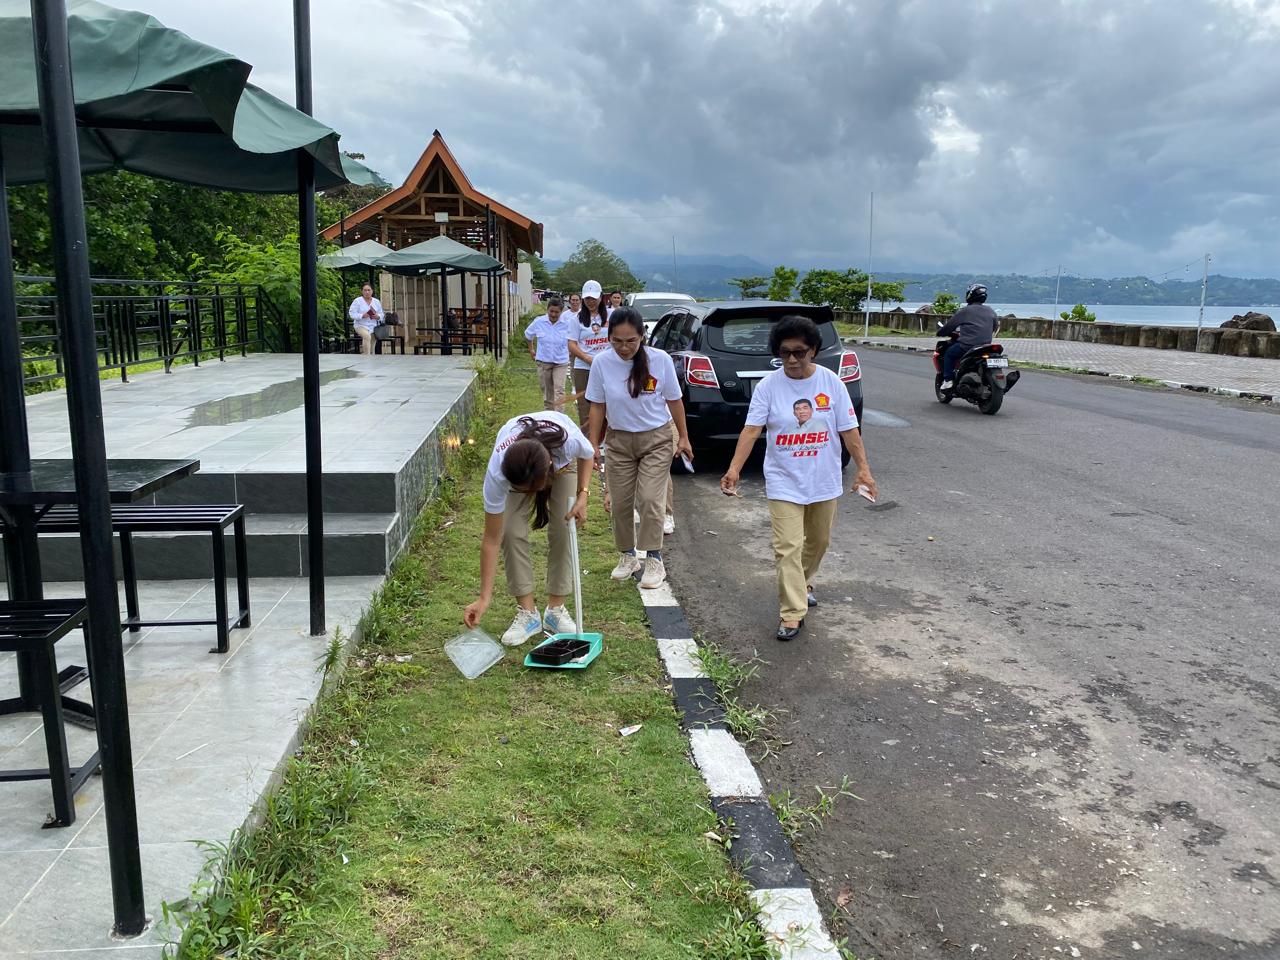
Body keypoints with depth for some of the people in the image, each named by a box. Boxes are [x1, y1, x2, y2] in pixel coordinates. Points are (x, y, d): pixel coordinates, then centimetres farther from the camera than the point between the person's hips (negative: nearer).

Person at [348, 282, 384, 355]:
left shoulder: (377, 302, 12)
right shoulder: (357, 301, 0)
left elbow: (381, 314, 12)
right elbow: (352, 313, -7)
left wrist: (378, 316, -12)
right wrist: (362, 316, -23)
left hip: (373, 327, 5)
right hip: (361, 325, -5)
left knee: (372, 349, -1)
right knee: (367, 336, -35)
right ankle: (367, 356, -36)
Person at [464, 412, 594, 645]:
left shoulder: (570, 440, -44)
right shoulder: (497, 472, -41)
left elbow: (587, 455, -14)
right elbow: (492, 539, -32)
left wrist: (582, 495, -25)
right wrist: (484, 598, -32)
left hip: (563, 461, 0)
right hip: (517, 468, 0)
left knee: (563, 529, -11)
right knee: (511, 532, -16)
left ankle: (556, 609, 4)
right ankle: (527, 613, -3)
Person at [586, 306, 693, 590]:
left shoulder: (660, 360, -16)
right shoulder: (602, 363, -12)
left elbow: (673, 400, -3)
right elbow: (598, 406, -2)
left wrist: (683, 437, 1)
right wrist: (593, 444, -1)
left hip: (656, 439, -2)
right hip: (619, 440, 2)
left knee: (650, 500, -9)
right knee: (620, 502, 7)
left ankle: (654, 561, 4)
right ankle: (627, 556, 26)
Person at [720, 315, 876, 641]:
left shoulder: (831, 382, -5)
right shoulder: (768, 385, -9)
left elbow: (848, 429, -2)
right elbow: (752, 429, -16)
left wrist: (863, 467, -8)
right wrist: (734, 468, -27)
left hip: (823, 481, 3)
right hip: (784, 482, -3)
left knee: (818, 541, 20)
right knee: (787, 548, -8)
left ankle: (804, 584, 46)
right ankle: (792, 613, -1)